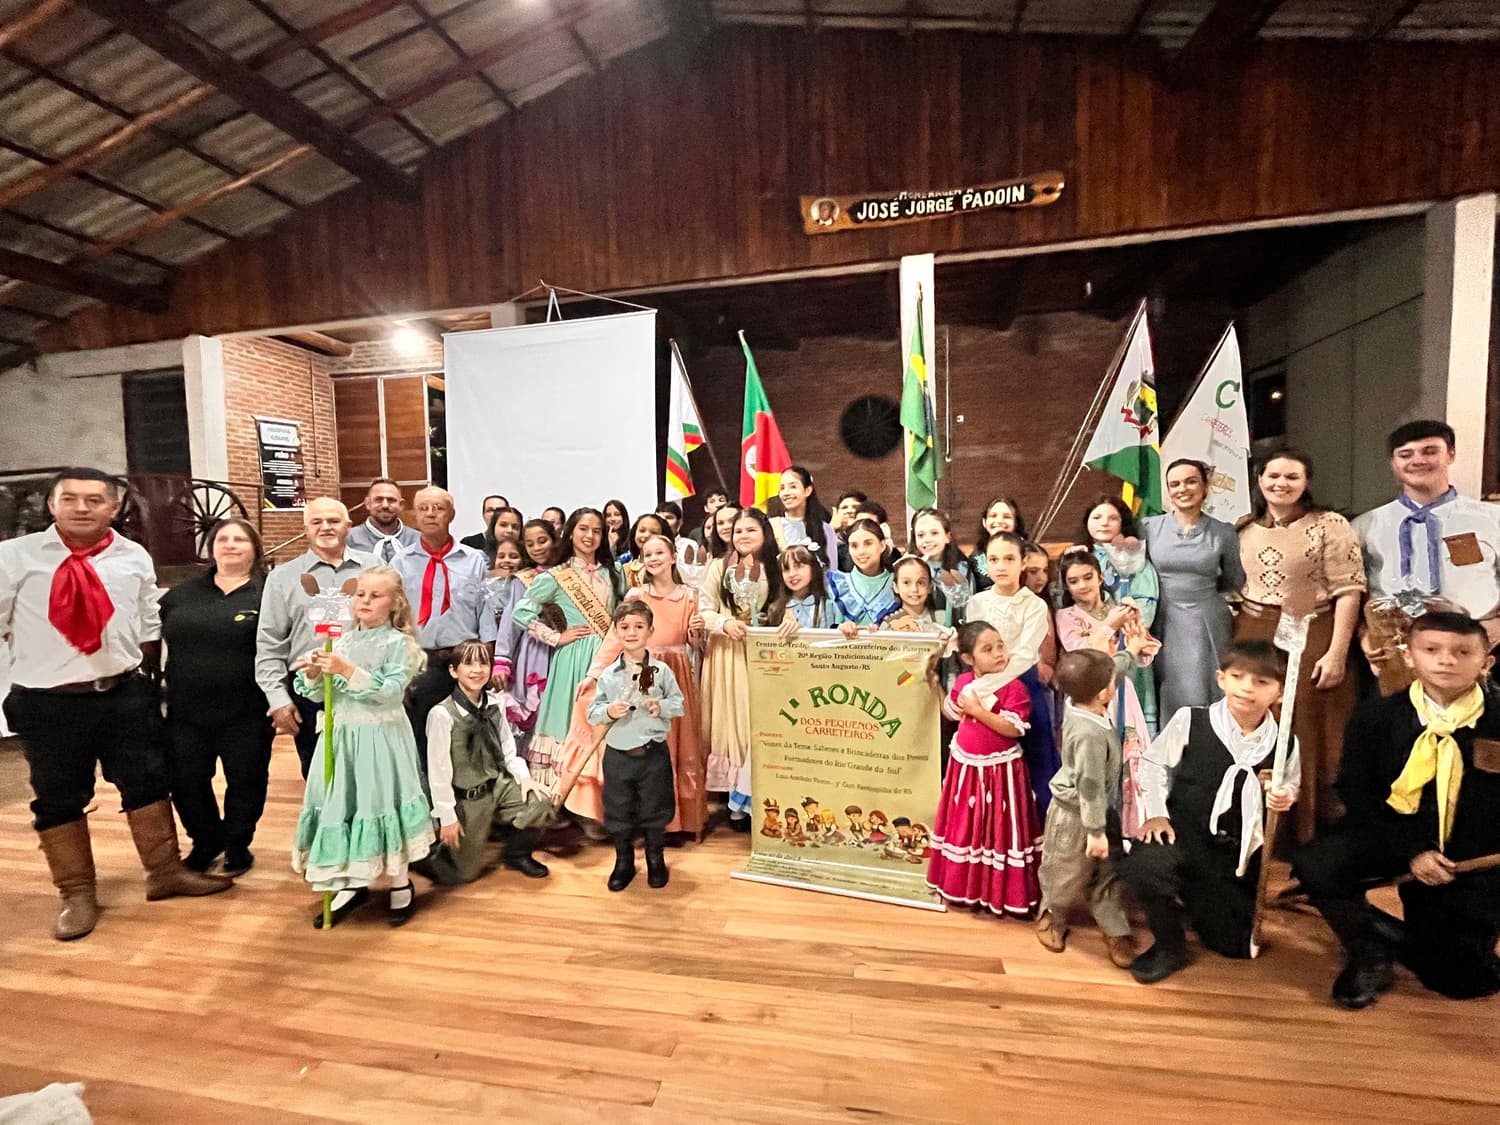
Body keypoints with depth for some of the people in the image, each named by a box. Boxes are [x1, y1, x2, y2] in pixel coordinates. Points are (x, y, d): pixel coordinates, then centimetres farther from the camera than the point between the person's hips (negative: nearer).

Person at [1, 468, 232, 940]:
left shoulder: (134, 558, 2)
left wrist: (143, 679, 10)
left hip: (123, 694, 2)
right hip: (46, 702, -2)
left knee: (147, 782, 11)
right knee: (58, 799, 11)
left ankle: (164, 872, 27)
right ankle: (76, 894, 28)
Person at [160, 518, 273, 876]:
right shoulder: (182, 593, 8)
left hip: (246, 714, -4)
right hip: (186, 713, 4)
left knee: (245, 782, 8)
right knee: (186, 784, 12)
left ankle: (237, 846, 29)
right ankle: (205, 842, 36)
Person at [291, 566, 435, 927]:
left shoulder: (397, 643, -8)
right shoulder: (343, 641, 6)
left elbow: (390, 692, -20)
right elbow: (321, 695, 7)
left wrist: (348, 670, -25)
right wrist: (313, 674, -13)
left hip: (379, 737, -5)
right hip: (341, 734, 5)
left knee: (380, 802, 0)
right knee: (340, 803, 9)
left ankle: (400, 884, 18)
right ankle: (353, 883, 26)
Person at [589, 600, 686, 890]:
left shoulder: (661, 670, -4)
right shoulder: (608, 675, -1)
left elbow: (679, 703, 1)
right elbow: (592, 712, 3)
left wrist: (661, 707, -18)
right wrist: (608, 711, -17)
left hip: (654, 752, -1)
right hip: (618, 754, 1)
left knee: (654, 809, 11)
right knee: (618, 811, 12)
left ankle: (655, 859, 34)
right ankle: (624, 861, 33)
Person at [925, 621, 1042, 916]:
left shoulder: (1014, 687, -17)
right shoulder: (963, 682, -1)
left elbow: (1012, 729, -25)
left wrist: (977, 709, -26)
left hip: (1000, 770, -5)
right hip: (965, 765, 5)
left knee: (999, 831, 6)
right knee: (965, 828, 18)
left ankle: (1002, 891, 24)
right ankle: (966, 885, 36)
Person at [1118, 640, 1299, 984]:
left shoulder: (1284, 743, -7)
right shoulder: (1190, 721, -14)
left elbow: (1292, 783, 15)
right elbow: (1153, 762, -2)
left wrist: (1285, 797, -9)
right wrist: (1156, 813, -9)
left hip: (1238, 850, 3)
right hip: (1184, 831, -3)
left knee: (1233, 944, 9)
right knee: (1141, 866, -35)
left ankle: (1193, 898, 42)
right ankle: (1169, 947, -5)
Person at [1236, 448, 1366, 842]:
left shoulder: (1329, 525, -6)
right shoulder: (1245, 529, 8)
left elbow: (1349, 591, -10)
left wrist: (1336, 654, -15)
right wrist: (1236, 644, 10)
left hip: (1311, 639, -4)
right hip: (1254, 639, 4)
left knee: (1307, 739, 2)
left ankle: (1309, 832, 19)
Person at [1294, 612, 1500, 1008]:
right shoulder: (1375, 716, -5)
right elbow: (1357, 795, -3)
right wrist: (1411, 853, -15)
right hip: (1394, 837, 0)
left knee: (1460, 981, -1)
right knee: (1314, 865, -28)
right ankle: (1370, 956, 0)